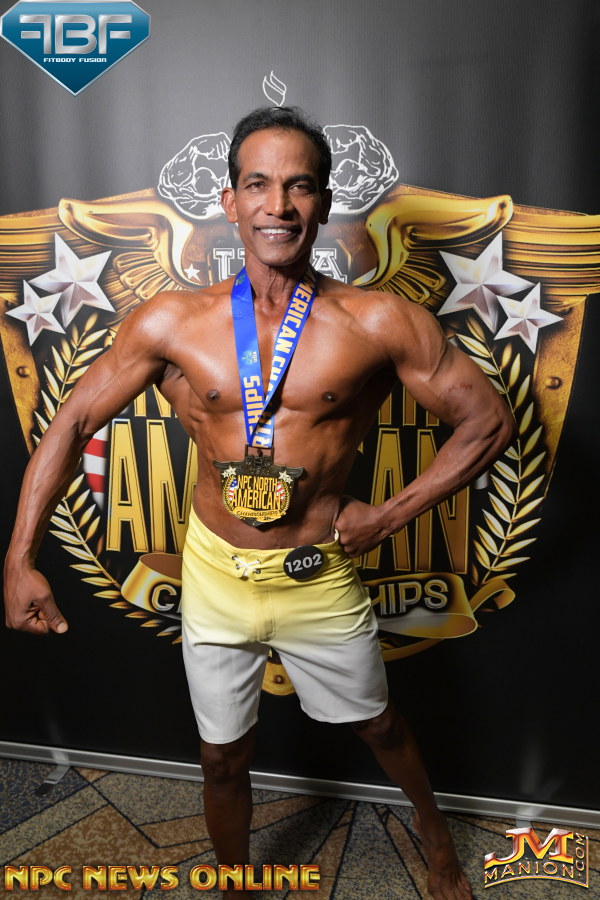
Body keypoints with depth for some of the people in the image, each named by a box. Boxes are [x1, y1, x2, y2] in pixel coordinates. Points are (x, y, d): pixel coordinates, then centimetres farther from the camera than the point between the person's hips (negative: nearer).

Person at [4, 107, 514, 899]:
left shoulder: (379, 323, -14)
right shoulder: (172, 323, -10)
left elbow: (488, 419, -7)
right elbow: (72, 423, -3)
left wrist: (391, 515, -10)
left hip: (322, 578, 0)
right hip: (216, 574, 1)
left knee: (380, 728, 24)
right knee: (223, 760, 20)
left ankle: (432, 826, 59)